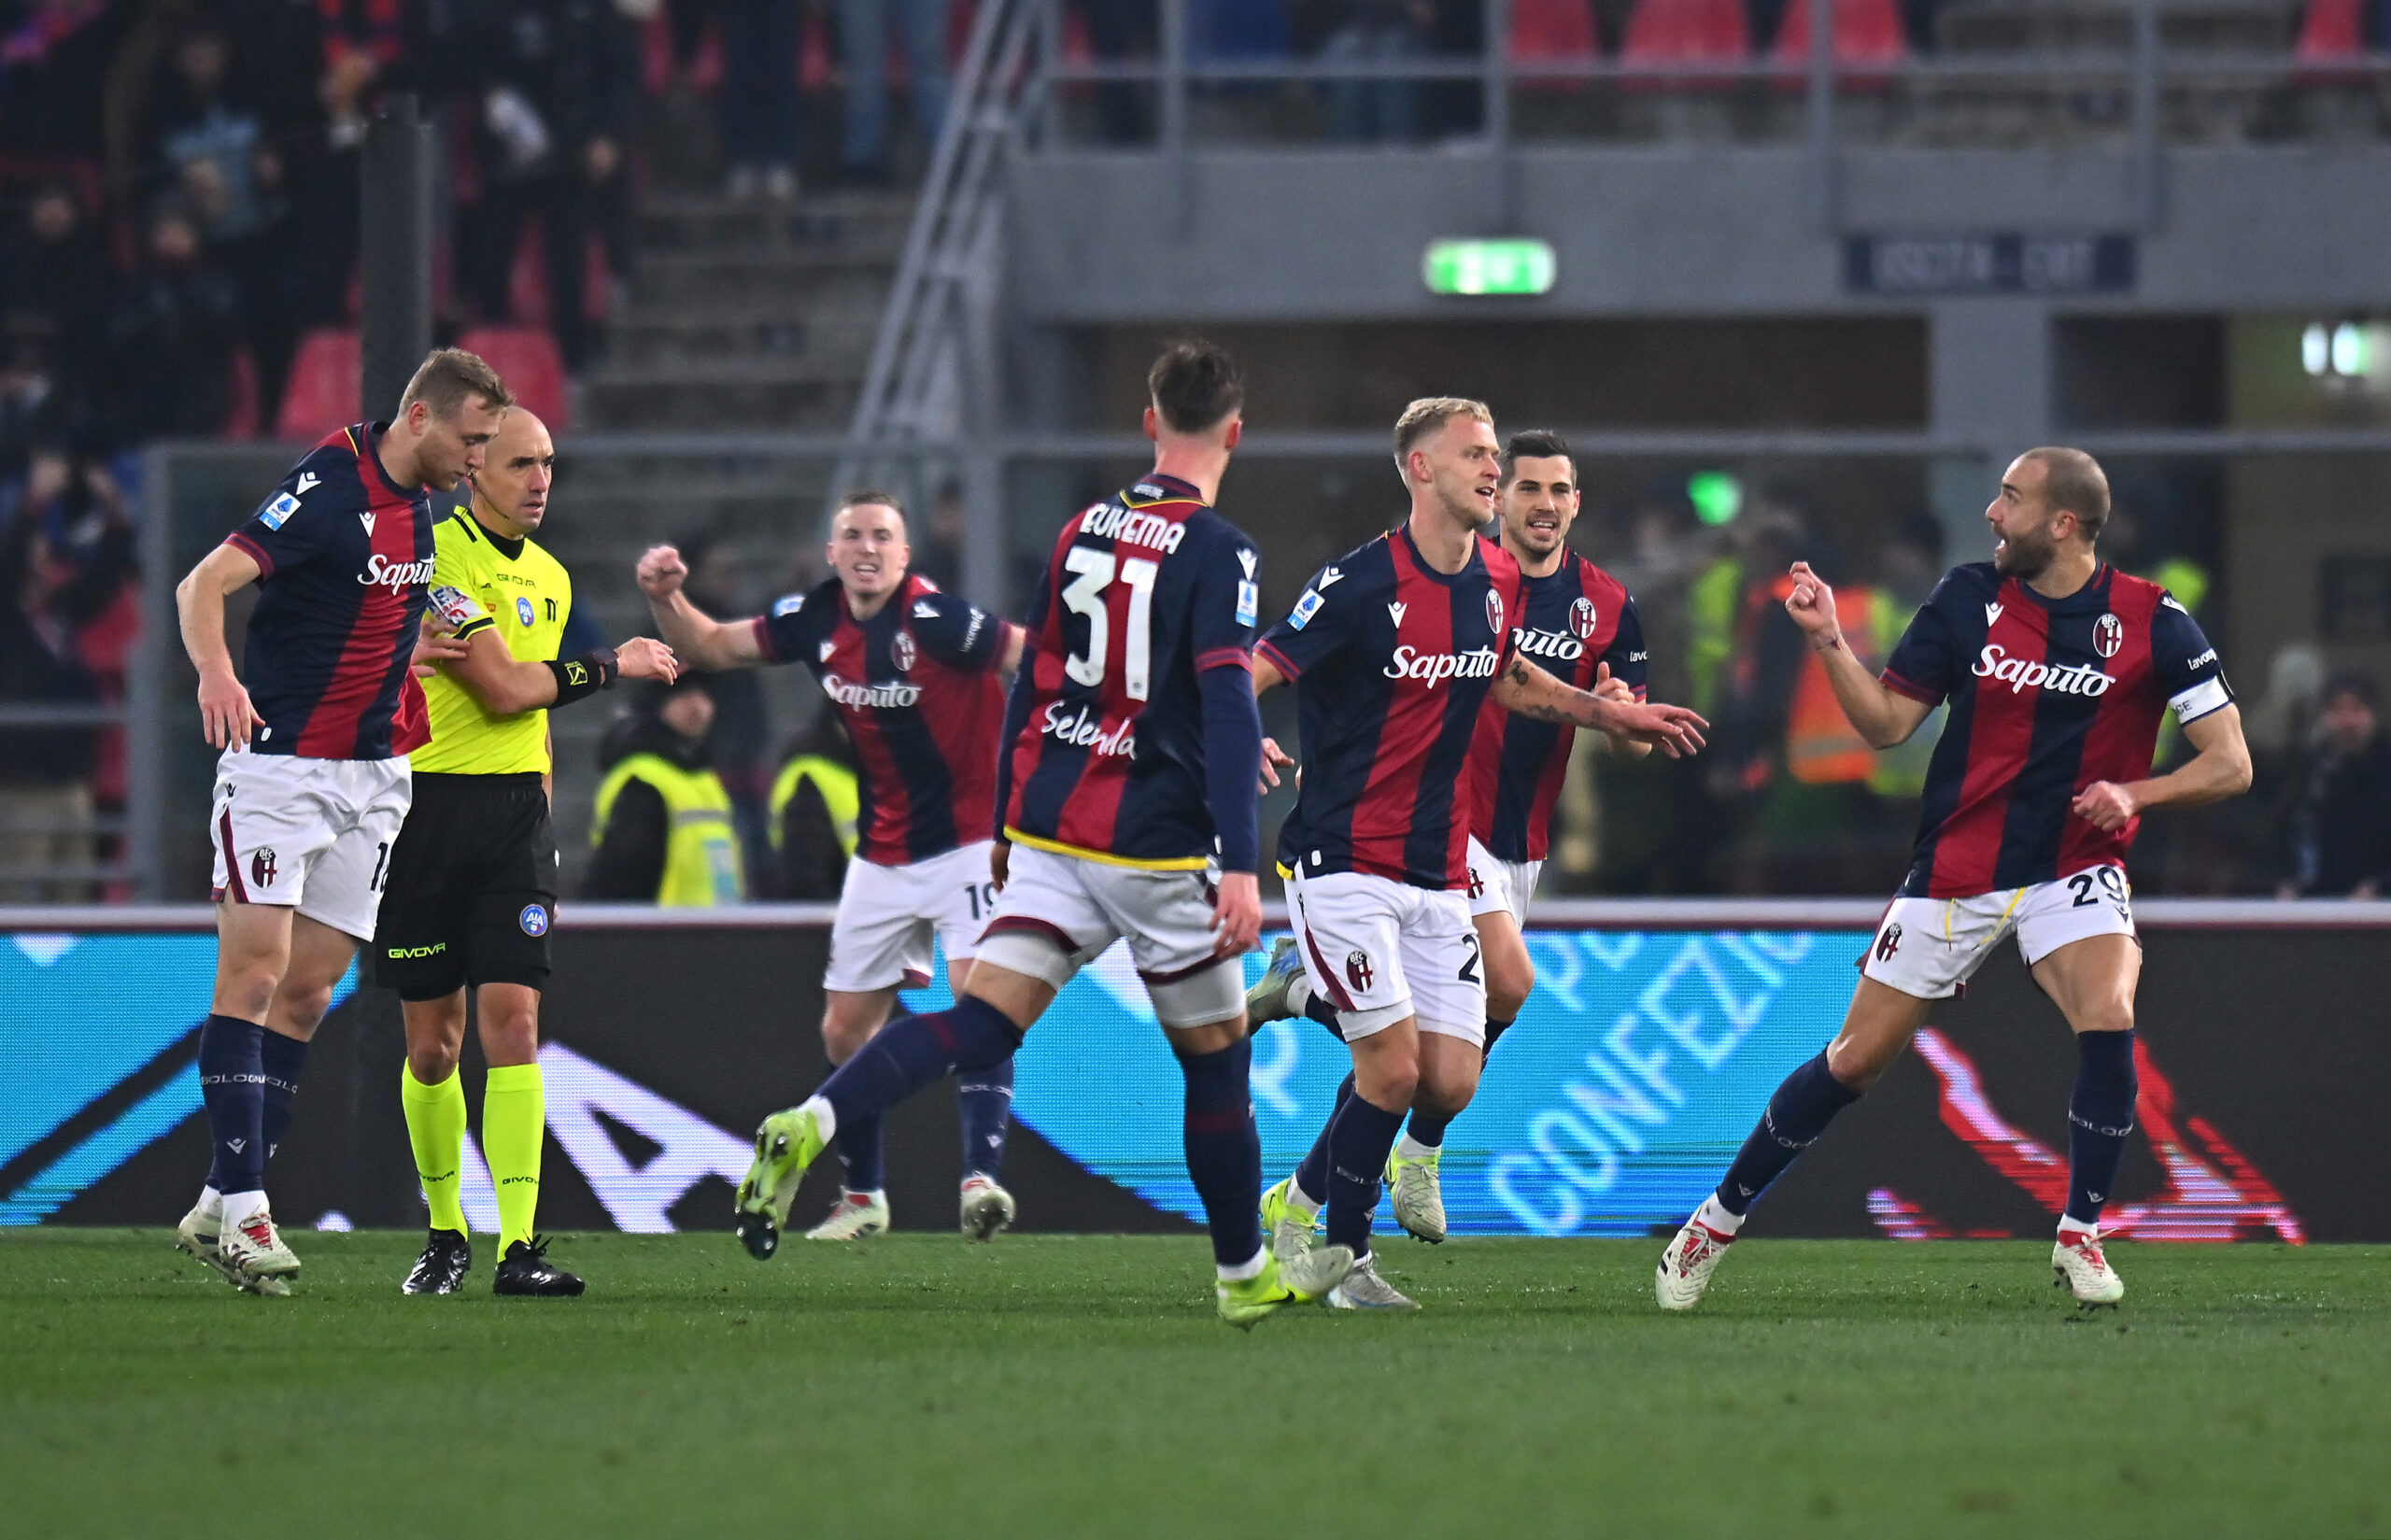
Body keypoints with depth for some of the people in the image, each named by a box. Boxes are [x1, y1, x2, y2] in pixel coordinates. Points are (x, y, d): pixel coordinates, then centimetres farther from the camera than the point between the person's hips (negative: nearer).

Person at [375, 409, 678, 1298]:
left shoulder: (549, 579, 15)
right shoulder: (438, 555, -10)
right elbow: (502, 688, -15)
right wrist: (613, 667, -3)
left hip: (515, 808, 5)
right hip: (429, 800, -5)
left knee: (513, 1018, -8)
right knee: (431, 1041, 2)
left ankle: (519, 1245, -14)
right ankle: (446, 1233, 19)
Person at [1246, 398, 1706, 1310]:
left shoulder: (1498, 581, 7)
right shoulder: (1361, 583, -15)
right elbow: (1250, 674, -16)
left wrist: (1616, 714, 27)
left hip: (1439, 874, 7)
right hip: (1343, 862, -7)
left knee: (1450, 1082, 0)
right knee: (1394, 1064, -14)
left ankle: (1300, 1201, 21)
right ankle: (1344, 1256, 6)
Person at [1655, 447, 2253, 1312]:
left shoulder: (2151, 622, -8)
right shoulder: (1968, 597, -2)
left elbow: (2230, 764, -6)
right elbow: (1887, 723, 2)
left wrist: (2135, 795, -21)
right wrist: (1828, 640, -12)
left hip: (2073, 873, -1)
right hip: (1957, 873, 1)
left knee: (2108, 1021, -28)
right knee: (1858, 1059, 4)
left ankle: (2081, 1236, -12)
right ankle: (1720, 1218, 21)